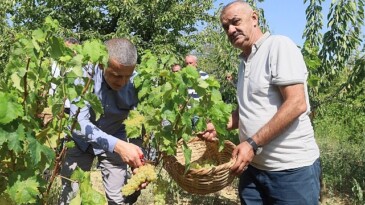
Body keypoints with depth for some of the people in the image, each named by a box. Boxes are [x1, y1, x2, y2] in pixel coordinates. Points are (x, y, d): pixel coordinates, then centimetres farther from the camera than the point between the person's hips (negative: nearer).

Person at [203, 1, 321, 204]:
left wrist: (252, 143, -21)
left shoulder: (279, 45, -10)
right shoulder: (245, 61, 14)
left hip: (291, 168, -7)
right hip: (253, 166, 7)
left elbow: (296, 104, -19)